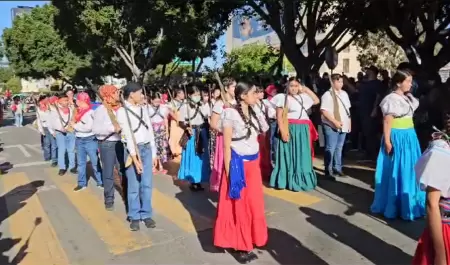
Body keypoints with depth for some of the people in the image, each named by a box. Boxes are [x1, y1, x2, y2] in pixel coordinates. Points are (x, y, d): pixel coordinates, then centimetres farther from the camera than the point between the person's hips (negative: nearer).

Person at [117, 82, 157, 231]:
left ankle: (146, 214, 20)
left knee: (147, 184, 7)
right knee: (134, 186, 4)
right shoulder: (122, 111, -5)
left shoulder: (143, 109, 12)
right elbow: (127, 134, -12)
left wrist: (153, 153, 12)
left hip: (147, 148, 5)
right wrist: (134, 156, -18)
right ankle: (134, 217, 18)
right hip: (133, 150, -4)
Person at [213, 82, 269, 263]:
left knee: (254, 204, 14)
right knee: (238, 206, 6)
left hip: (253, 164, 6)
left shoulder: (255, 113, 6)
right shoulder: (230, 113, -12)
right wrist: (229, 172, -14)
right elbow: (226, 146, -12)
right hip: (238, 165, -6)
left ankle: (247, 242, 31)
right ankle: (240, 245, 21)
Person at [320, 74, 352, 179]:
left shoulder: (344, 94, 13)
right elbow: (324, 111, -16)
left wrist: (349, 122, 14)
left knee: (339, 148, 13)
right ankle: (328, 171, 3)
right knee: (330, 149, -4)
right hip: (331, 126, -7)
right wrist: (335, 121, -20)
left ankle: (337, 168, 22)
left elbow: (347, 109, 20)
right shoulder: (327, 95, -10)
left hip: (343, 126, 7)